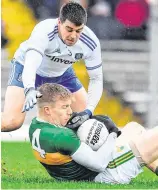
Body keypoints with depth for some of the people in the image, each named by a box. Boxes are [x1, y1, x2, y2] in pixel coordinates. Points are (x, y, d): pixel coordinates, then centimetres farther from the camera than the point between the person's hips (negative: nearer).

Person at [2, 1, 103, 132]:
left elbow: (96, 79, -18)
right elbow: (30, 64, -52)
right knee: (11, 123, -24)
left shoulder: (91, 43, -26)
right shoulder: (44, 31, -38)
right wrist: (29, 90, -73)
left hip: (61, 72, 4)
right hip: (26, 68, -4)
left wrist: (88, 111, -33)